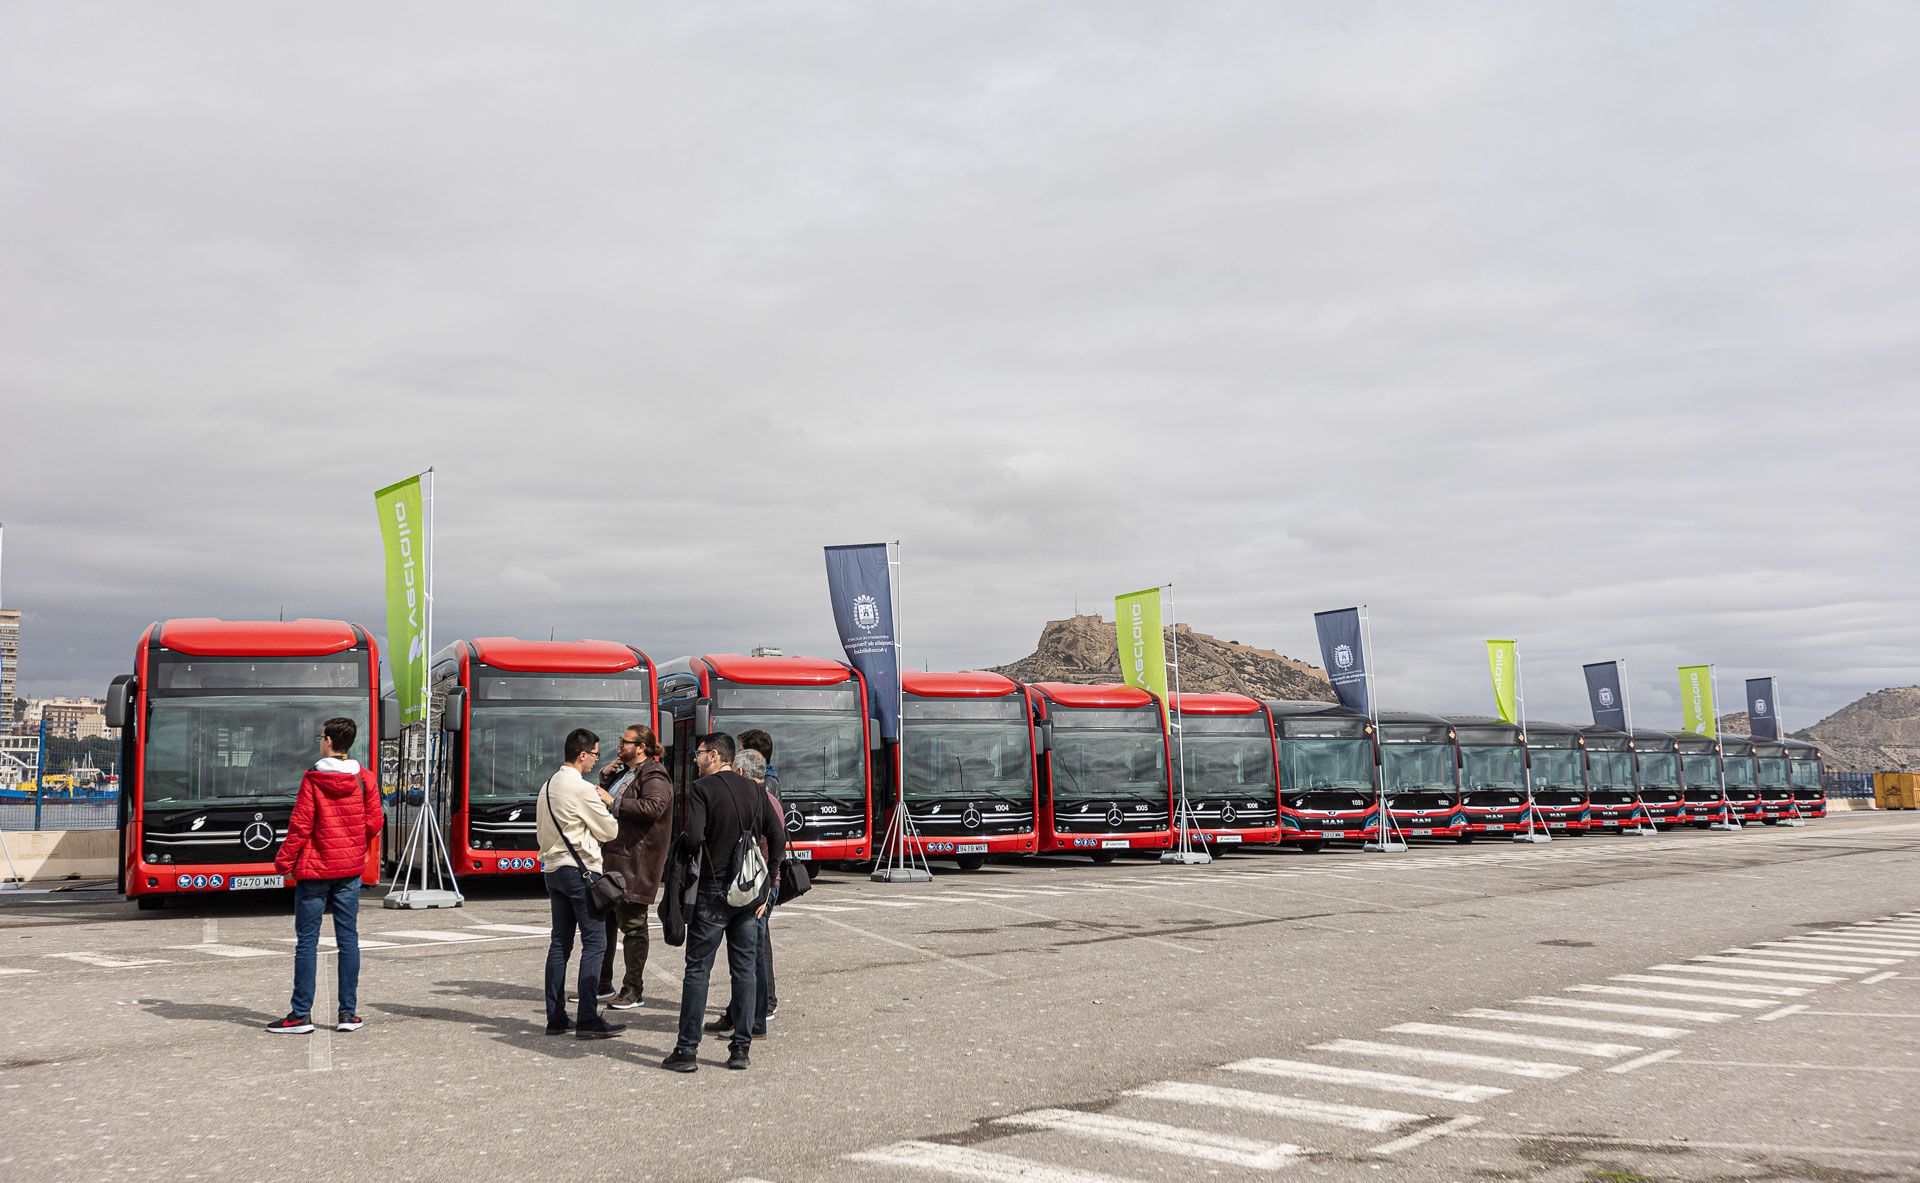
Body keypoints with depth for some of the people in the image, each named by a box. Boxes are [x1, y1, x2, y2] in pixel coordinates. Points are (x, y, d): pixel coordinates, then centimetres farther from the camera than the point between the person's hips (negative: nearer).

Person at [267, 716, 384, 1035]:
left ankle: (301, 1015, 5)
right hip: (350, 871, 3)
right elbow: (375, 822, 2)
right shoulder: (364, 779, 0)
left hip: (314, 869, -3)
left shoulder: (313, 779, -10)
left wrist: (284, 862, 0)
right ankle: (349, 1013, 7)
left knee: (306, 942, 3)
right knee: (348, 939, 6)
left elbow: (300, 826, -10)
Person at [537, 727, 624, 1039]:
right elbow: (609, 831, -9)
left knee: (560, 942, 11)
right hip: (581, 871, -9)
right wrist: (608, 803, 6)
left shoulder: (548, 786, 12)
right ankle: (588, 1020, -8)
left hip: (552, 869, 9)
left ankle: (555, 1017, 14)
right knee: (594, 942, -5)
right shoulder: (582, 789, -15)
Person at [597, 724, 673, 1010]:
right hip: (608, 857, 9)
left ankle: (633, 990, 6)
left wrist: (613, 803, -23)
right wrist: (605, 777, 8)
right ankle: (602, 982, 28)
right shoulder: (623, 772, 18)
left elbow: (653, 806, -28)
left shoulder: (654, 776, -11)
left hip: (633, 862, -9)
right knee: (603, 920, 16)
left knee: (631, 923, -2)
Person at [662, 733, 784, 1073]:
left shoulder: (701, 789, -7)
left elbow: (693, 837, -20)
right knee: (744, 969, 10)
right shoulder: (755, 790, 9)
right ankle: (741, 1048, 12)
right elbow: (779, 837, 6)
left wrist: (679, 842, 3)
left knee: (697, 969, 2)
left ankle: (686, 1050, 4)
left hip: (713, 891, -5)